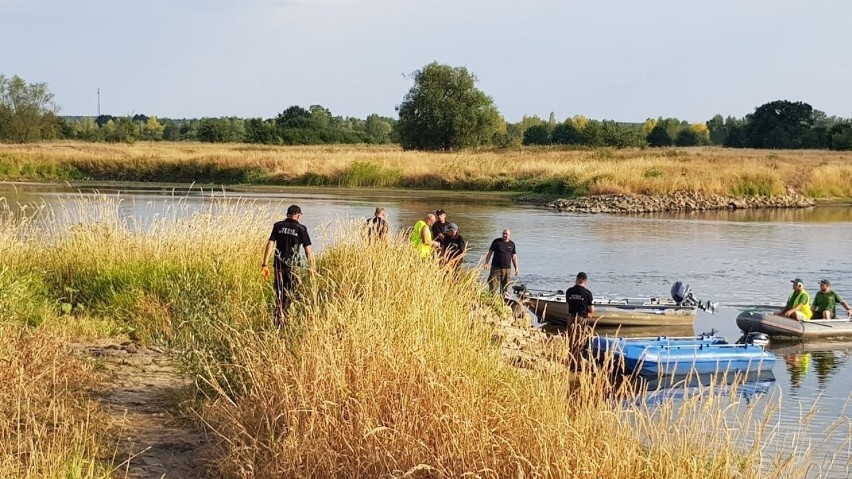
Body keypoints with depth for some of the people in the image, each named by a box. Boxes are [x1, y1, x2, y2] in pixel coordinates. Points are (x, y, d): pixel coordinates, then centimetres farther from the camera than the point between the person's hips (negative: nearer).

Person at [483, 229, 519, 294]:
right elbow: (490, 252, 5)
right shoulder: (496, 242, 3)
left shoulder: (512, 244, 10)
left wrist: (516, 268, 9)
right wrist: (486, 263, -6)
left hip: (507, 269, 2)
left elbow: (514, 257, 15)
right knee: (493, 286, -11)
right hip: (496, 267, -2)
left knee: (505, 286, 4)